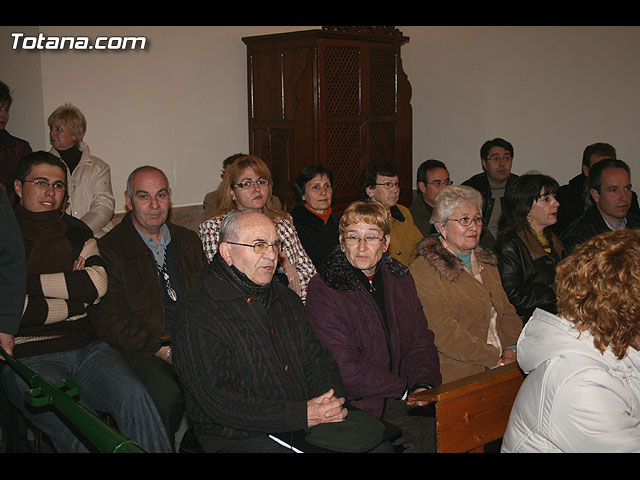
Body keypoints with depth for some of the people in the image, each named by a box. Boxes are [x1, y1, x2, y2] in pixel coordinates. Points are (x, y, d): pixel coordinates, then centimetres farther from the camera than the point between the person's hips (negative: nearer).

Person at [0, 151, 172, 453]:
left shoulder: (78, 238, 20)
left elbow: (98, 284, -1)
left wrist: (27, 282, -2)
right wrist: (76, 303, 1)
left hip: (85, 348, 4)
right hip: (27, 357, -3)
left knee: (133, 395, -28)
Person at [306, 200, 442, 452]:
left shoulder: (400, 279, 12)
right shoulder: (323, 289, -6)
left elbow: (421, 341, 11)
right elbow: (344, 367, -13)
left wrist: (423, 385, -9)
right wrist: (406, 389, -13)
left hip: (406, 398, 6)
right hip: (357, 405, -5)